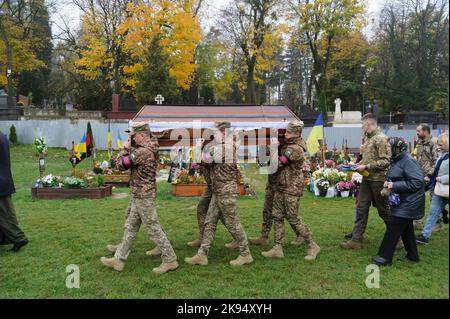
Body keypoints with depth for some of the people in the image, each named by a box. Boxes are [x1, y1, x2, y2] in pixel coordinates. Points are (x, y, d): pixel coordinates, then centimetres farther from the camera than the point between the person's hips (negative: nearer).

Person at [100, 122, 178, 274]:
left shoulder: (142, 152, -22)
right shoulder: (151, 149, 8)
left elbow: (122, 163, -16)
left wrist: (122, 155, 4)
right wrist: (130, 148, 1)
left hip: (143, 196, -10)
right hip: (139, 195, 10)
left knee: (153, 229, -1)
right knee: (130, 228, 15)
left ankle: (170, 260, 9)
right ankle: (119, 259, 26)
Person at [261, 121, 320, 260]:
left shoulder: (295, 149, -20)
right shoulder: (287, 144, 9)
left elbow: (279, 162, -21)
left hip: (292, 189, -9)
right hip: (281, 187, 9)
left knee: (293, 218, -2)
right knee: (277, 216, 9)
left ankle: (313, 246, 14)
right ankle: (277, 249, 15)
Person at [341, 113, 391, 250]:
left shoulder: (381, 138, -15)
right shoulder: (366, 138, 11)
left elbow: (386, 161, -21)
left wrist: (366, 167, -21)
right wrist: (359, 164, 5)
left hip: (378, 179, -8)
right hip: (366, 179, 8)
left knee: (383, 210, 6)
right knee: (361, 208, 7)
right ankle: (356, 240, 12)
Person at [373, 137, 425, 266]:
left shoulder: (409, 161, -20)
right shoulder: (398, 160, 10)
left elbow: (417, 182, -26)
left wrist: (394, 185, -24)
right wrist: (389, 182, 1)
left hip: (408, 203, -10)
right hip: (402, 202, 10)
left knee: (393, 228, -6)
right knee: (406, 229, 18)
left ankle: (385, 257, 3)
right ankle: (412, 255, 31)